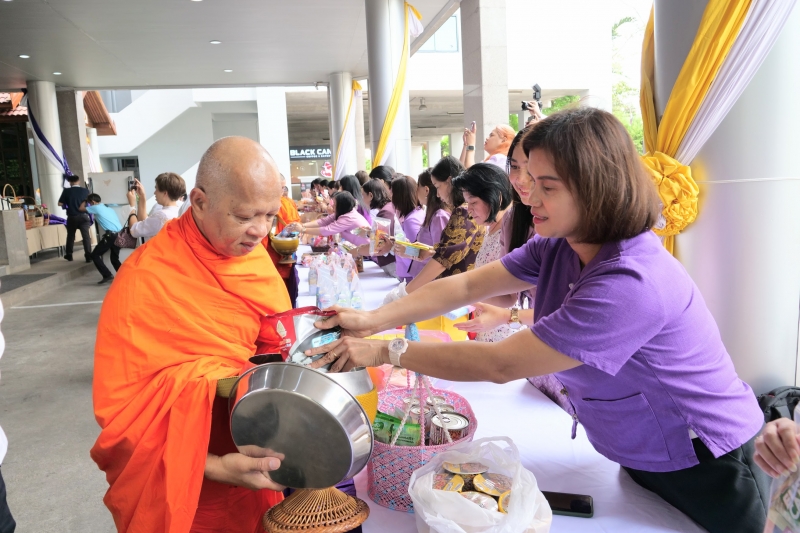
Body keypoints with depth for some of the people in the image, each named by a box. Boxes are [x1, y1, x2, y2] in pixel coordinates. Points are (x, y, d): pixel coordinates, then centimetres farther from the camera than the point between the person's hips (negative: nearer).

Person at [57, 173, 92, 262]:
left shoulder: (66, 191, -6)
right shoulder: (85, 190, -3)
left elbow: (60, 203, -3)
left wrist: (67, 203, 15)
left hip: (72, 217, 1)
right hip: (83, 216, 0)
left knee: (70, 236, 16)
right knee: (86, 236, -2)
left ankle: (69, 255, 27)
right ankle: (88, 256, -9)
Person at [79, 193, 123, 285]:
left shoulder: (96, 208, 4)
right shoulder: (108, 208, 24)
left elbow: (81, 208, 16)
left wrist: (85, 201, 33)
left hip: (111, 235, -7)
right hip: (119, 234, 8)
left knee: (95, 255, 6)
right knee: (114, 258, 18)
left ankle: (107, 276, -4)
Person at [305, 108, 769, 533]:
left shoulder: (633, 284, -37)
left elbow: (501, 364, -34)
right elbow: (467, 286, -9)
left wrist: (387, 352, -28)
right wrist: (374, 319, -19)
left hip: (705, 471, -7)